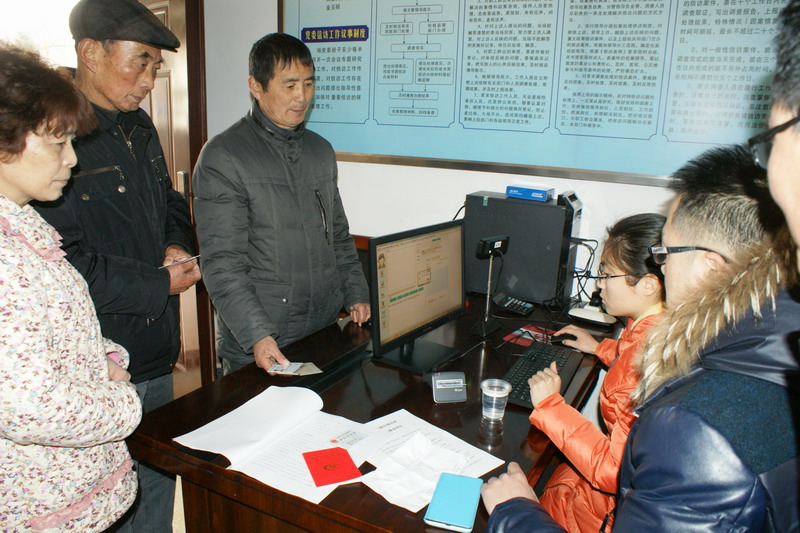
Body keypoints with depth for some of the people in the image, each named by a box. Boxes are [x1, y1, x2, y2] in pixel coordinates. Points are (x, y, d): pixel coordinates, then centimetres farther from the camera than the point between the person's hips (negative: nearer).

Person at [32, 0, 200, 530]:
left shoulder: (139, 128, 11)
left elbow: (171, 204, 23)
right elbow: (61, 262, -24)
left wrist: (177, 245, 1)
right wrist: (158, 285, -15)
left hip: (157, 354, 8)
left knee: (159, 484, 22)